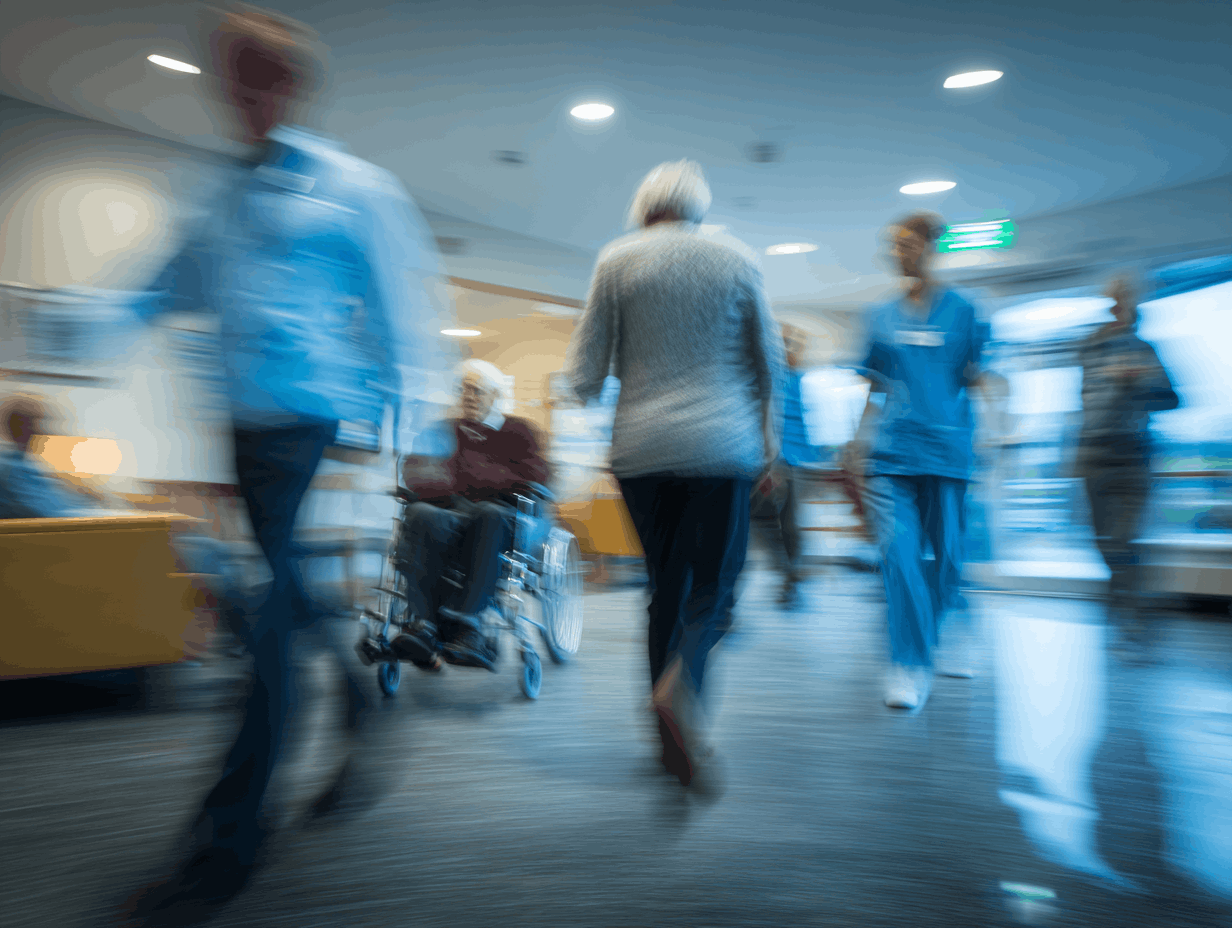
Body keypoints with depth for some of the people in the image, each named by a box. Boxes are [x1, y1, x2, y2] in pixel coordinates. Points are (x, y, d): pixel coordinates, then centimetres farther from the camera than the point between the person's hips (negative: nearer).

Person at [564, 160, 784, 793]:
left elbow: (584, 372, 1)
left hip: (641, 448, 1)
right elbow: (769, 362, 10)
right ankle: (681, 682, -25)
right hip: (722, 446, -1)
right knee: (713, 584, 5)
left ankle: (673, 741, 14)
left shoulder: (617, 260, 5)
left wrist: (588, 386, 23)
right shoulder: (738, 260, 7)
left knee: (665, 585, 12)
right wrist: (769, 438, 22)